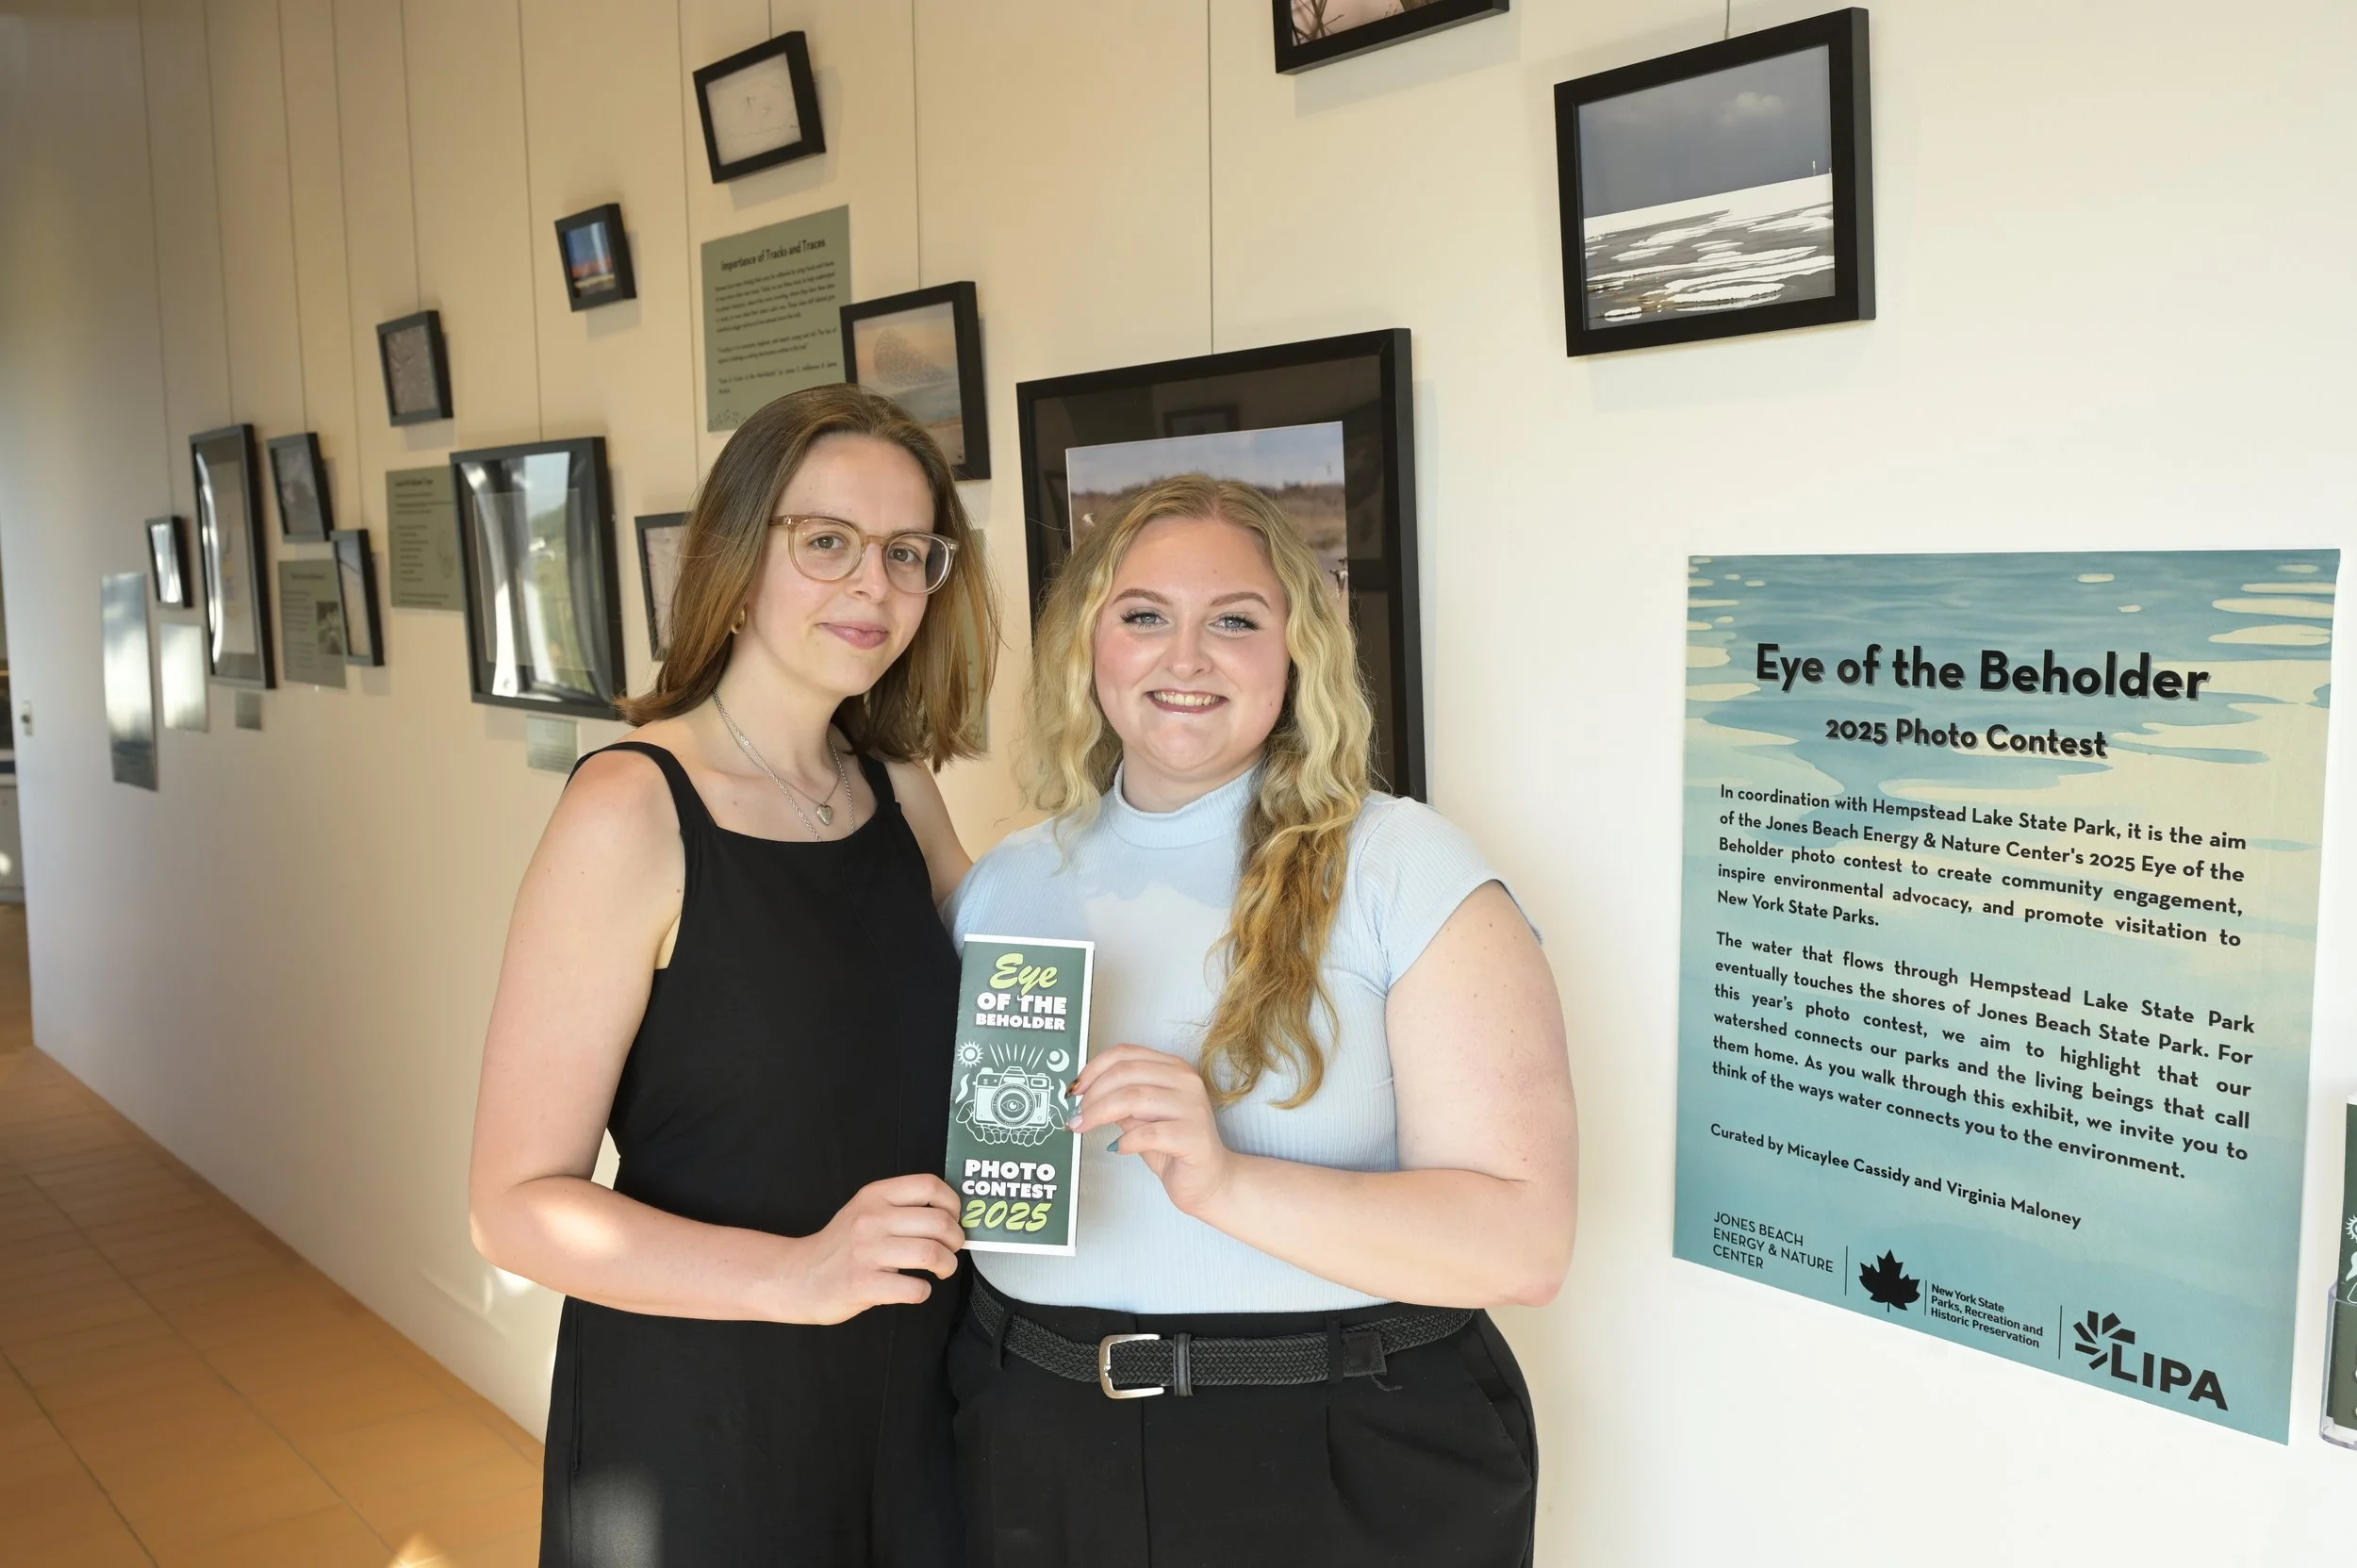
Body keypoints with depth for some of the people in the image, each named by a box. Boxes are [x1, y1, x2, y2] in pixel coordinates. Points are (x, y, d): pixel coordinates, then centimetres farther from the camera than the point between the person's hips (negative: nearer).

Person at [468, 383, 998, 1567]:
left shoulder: (897, 790, 2)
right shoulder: (633, 808, -16)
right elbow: (520, 1203, -17)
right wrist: (793, 1275, -30)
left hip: (910, 1401, 6)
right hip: (692, 1421, -5)